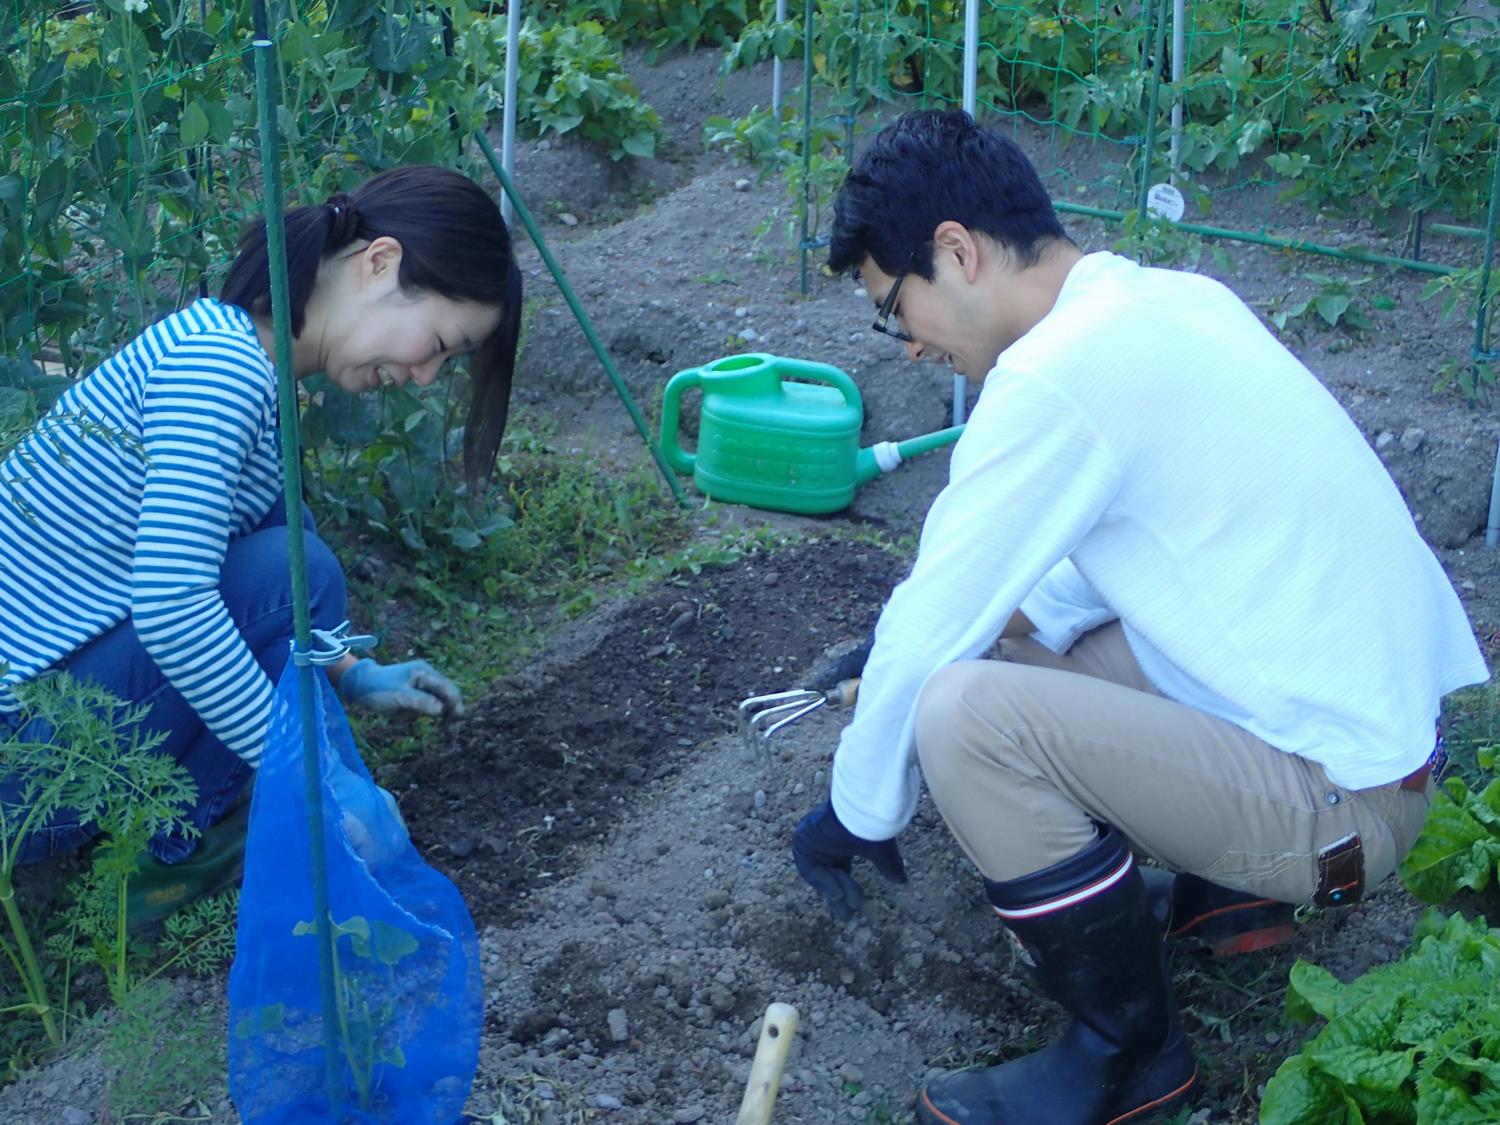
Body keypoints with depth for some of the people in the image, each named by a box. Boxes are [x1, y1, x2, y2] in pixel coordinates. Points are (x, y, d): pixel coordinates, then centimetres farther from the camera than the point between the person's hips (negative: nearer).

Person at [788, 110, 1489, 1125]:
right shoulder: (1170, 300, 5)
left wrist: (856, 815, 0)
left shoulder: (1054, 375, -22)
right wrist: (1012, 623, 15)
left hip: (1339, 796, -9)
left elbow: (924, 638, -15)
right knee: (999, 652, 15)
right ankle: (1244, 881, 22)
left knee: (965, 711, -23)